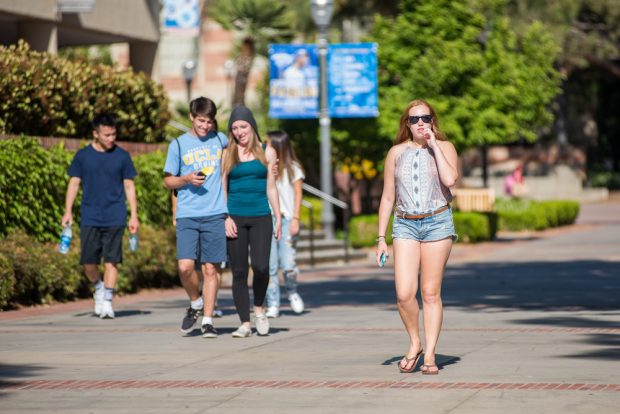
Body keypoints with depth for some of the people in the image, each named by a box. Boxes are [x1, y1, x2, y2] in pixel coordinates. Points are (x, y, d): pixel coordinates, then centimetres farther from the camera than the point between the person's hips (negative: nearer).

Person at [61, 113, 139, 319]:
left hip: (115, 218, -1)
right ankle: (99, 288, 27)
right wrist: (68, 212, 0)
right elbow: (74, 183, 9)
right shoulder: (82, 156, 4)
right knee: (88, 261, -1)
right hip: (89, 218, 1)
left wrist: (134, 215, 3)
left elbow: (129, 186, 8)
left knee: (111, 261, -5)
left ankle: (107, 302, 0)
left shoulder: (122, 156, 4)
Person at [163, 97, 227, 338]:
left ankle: (207, 321, 7)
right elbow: (168, 181, 8)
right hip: (187, 216, -1)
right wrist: (187, 179, -11)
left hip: (215, 216, 1)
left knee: (211, 268, 0)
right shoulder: (178, 144, 5)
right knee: (185, 266, -12)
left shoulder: (220, 140, 9)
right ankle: (195, 303, 15)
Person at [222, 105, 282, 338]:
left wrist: (278, 218, 10)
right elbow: (221, 189, 5)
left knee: (261, 267, -16)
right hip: (235, 218, 0)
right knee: (239, 272, -1)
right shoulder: (227, 154, 6)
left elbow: (271, 187, 13)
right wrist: (226, 218, -6)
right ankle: (245, 323, 6)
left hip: (261, 217, 0)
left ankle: (258, 309, 9)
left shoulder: (266, 152, 10)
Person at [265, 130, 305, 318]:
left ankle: (292, 293, 17)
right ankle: (273, 305, 2)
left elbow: (298, 195, 3)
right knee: (270, 266, -4)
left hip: (287, 220, -2)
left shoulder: (293, 168, 6)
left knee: (288, 264, -11)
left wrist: (295, 219, -5)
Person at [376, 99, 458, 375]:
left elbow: (450, 179, -17)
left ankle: (429, 355, 8)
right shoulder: (396, 153, 9)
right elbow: (387, 197, 11)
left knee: (431, 293, 0)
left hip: (437, 223, -1)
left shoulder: (444, 148, 4)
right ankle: (414, 344, 12)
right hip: (405, 225, 1)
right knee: (404, 294, -11)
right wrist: (381, 238, 7)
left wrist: (433, 145, -10)